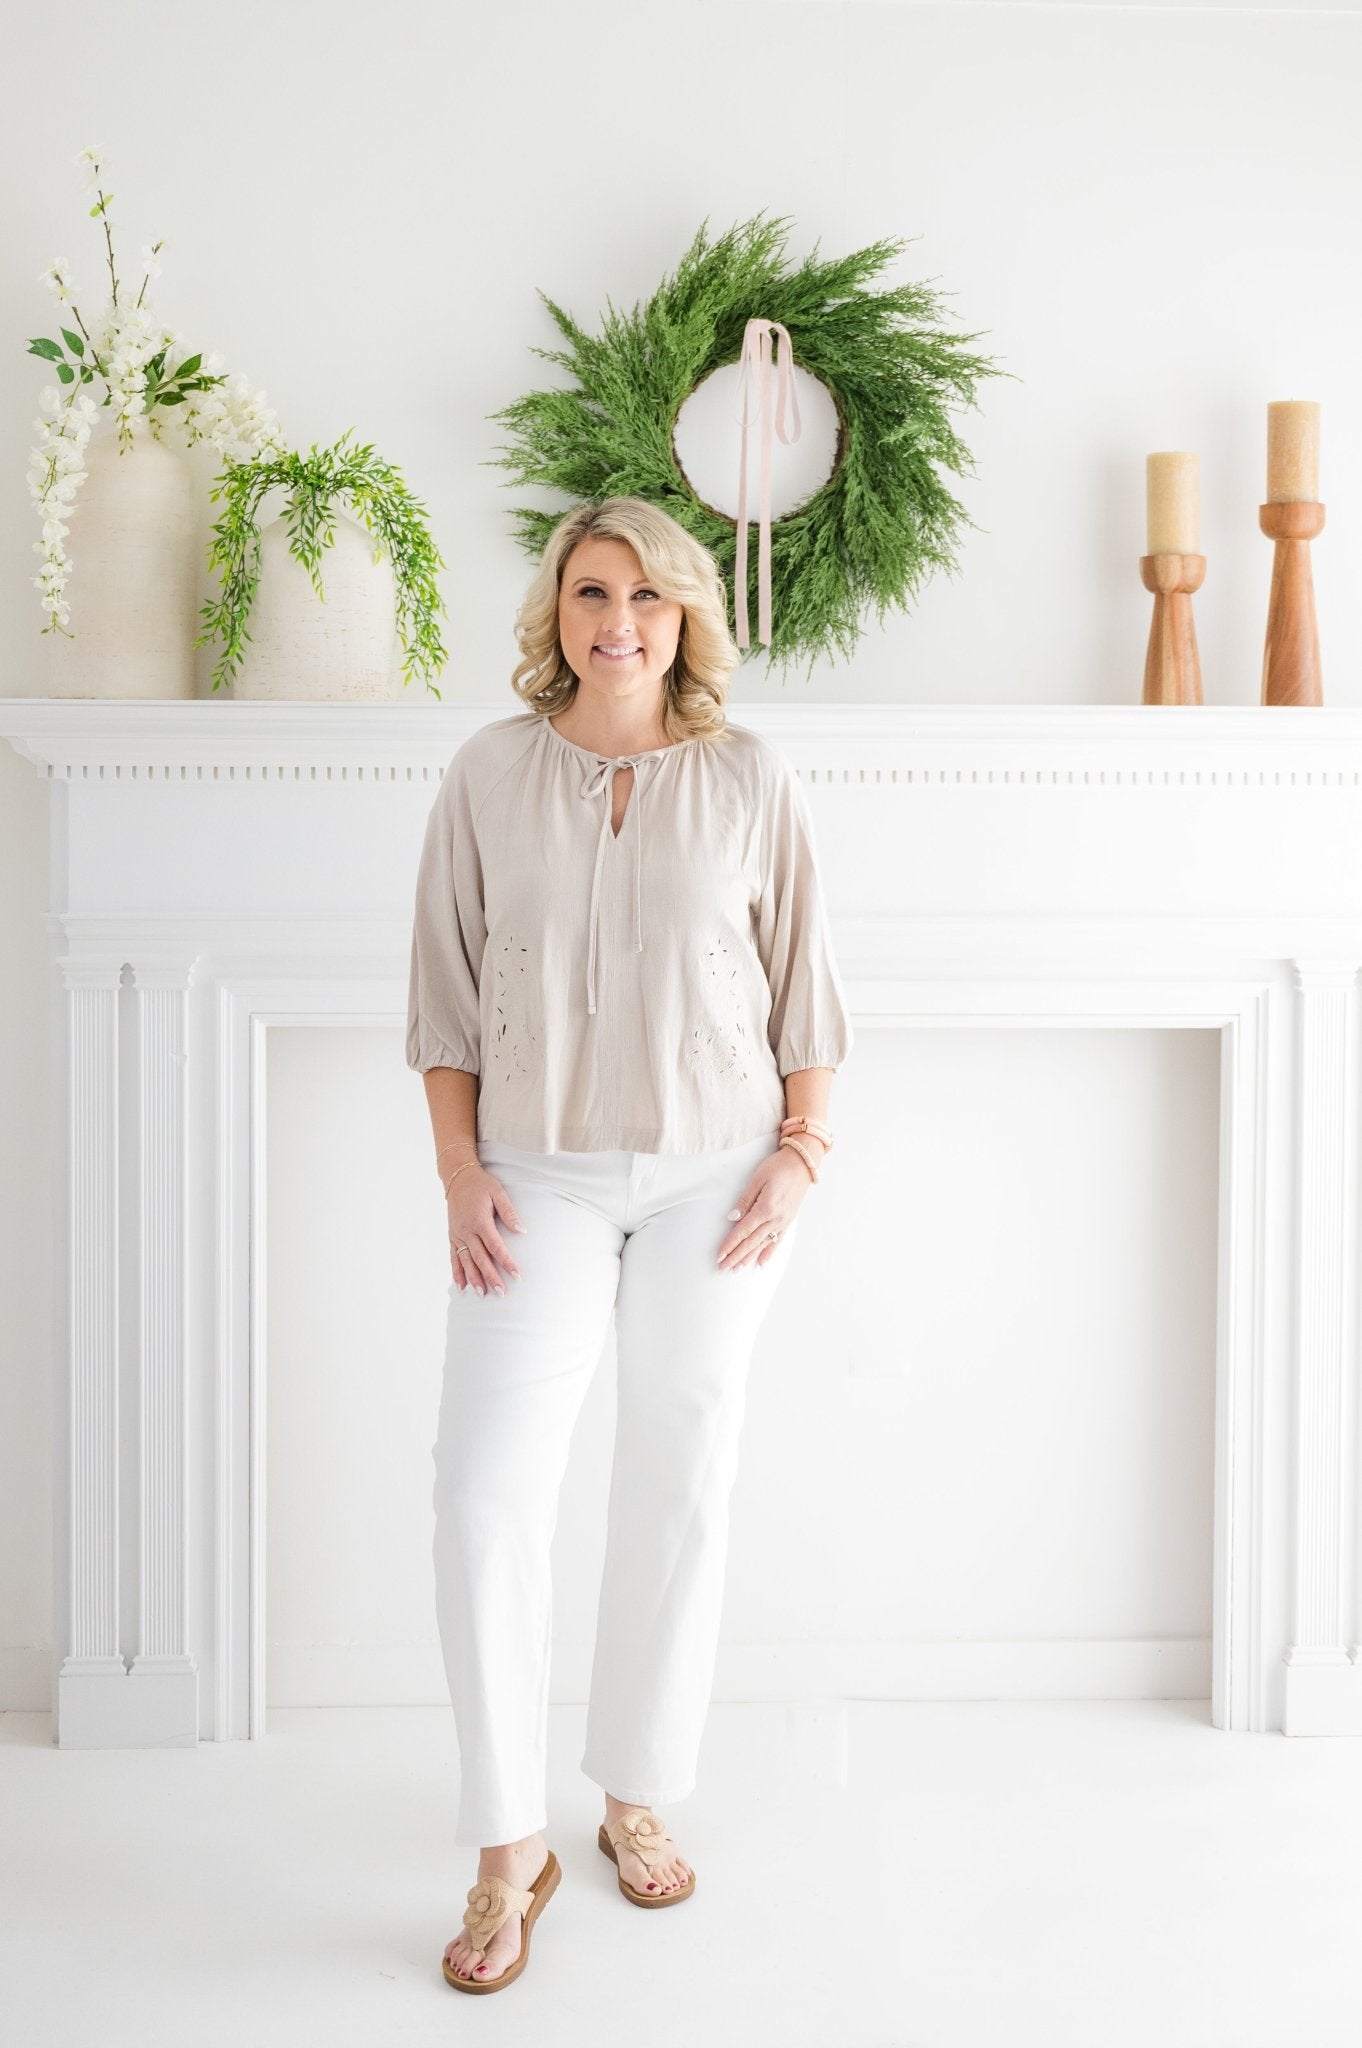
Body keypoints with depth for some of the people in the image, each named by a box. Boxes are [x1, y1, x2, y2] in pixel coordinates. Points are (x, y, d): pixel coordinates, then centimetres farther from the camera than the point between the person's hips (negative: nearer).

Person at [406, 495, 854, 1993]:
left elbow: (803, 985, 5)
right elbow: (446, 989, 2)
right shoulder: (490, 774, 1)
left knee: (679, 1486, 7)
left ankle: (639, 1798, 26)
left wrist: (799, 1153, -3)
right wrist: (459, 1171, -5)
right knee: (485, 1489, -9)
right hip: (544, 1181, 0)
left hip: (711, 1179, 0)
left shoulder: (748, 780, 1)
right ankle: (508, 1844, 5)